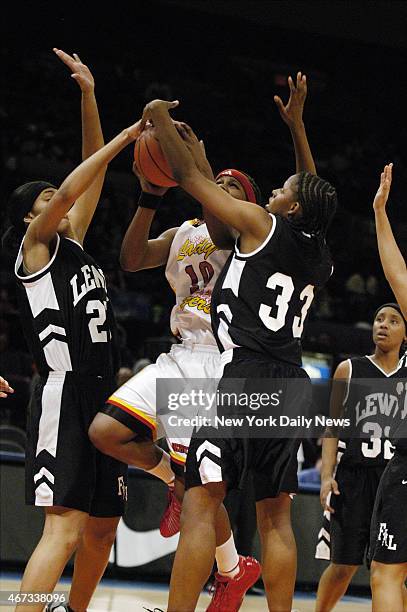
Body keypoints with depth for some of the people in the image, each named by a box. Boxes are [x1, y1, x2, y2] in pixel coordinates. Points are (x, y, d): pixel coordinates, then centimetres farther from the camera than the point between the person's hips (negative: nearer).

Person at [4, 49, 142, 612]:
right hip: (64, 395, -9)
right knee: (65, 529, -20)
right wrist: (123, 139, -11)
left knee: (103, 527, 13)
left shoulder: (74, 246, 20)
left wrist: (89, 96, 14)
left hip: (100, 396, 9)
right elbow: (69, 190, -16)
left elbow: (90, 179, 20)